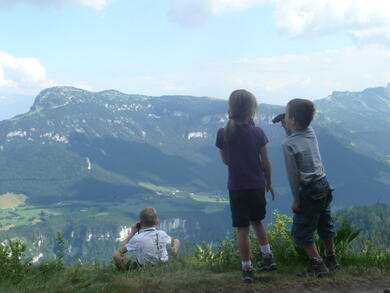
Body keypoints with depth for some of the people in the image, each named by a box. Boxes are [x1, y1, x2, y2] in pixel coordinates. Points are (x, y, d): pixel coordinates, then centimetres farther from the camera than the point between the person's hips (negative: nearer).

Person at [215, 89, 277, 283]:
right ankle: (267, 257, 26)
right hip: (257, 186, 1)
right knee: (257, 221, 24)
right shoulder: (257, 133, -10)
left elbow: (225, 160, 4)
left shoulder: (223, 134, -9)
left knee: (242, 229, 4)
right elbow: (265, 163, -4)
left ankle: (247, 269, 7)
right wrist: (269, 183, 10)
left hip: (236, 188, -1)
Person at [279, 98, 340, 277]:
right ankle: (331, 259, 34)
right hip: (324, 184, 8)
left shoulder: (287, 144, -19)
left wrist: (296, 200, -9)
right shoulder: (311, 133, 1)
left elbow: (293, 174, -17)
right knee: (325, 225, 21)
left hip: (309, 190, -8)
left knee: (301, 231, 5)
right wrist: (287, 128, 9)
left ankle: (317, 265, 5)